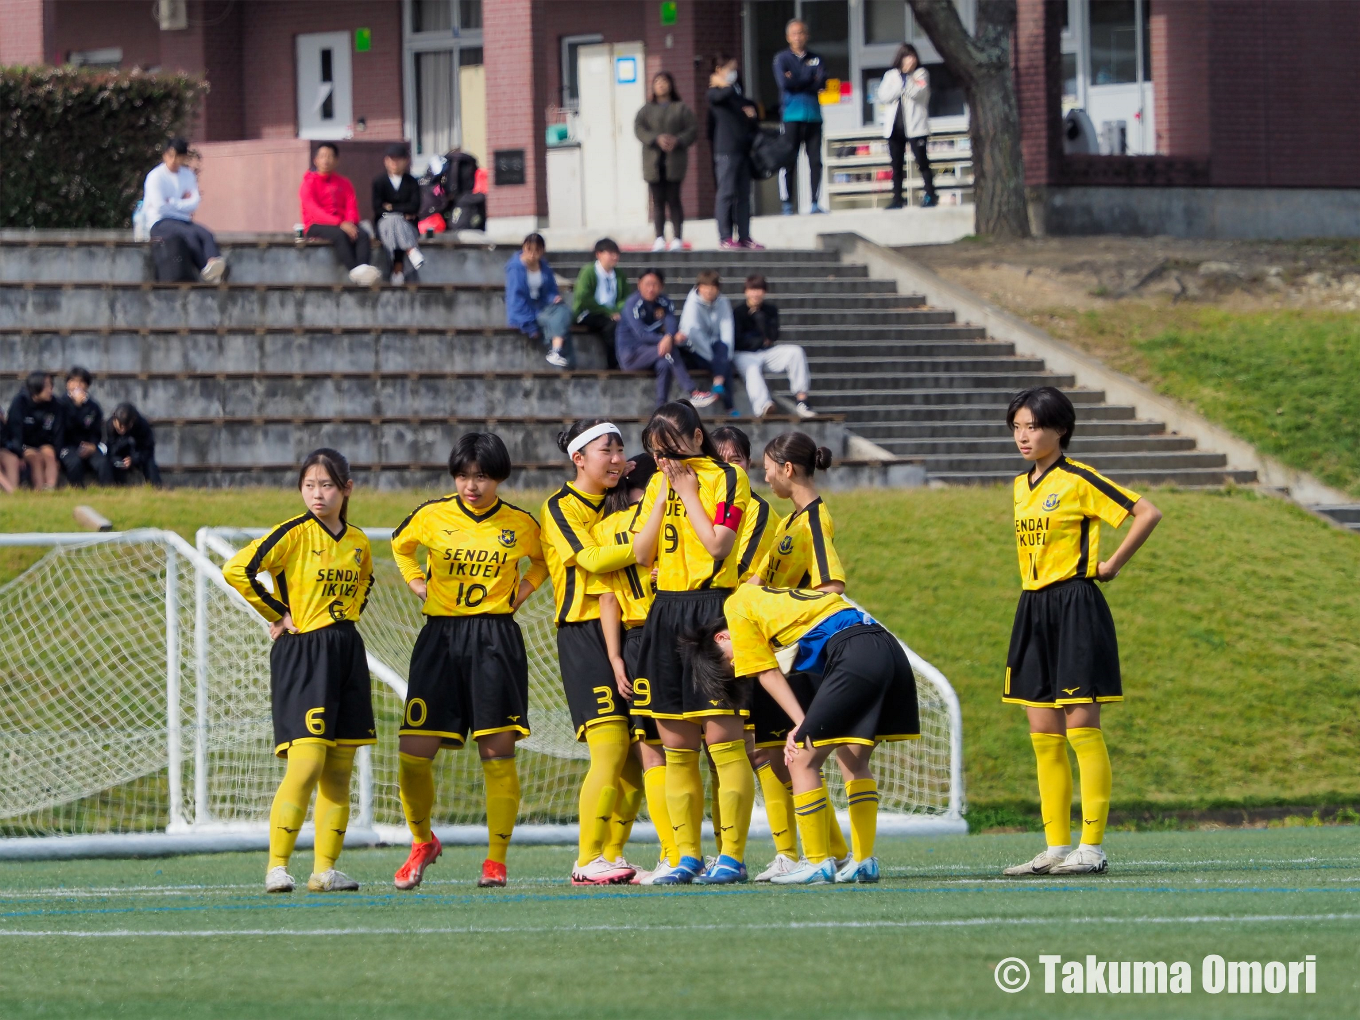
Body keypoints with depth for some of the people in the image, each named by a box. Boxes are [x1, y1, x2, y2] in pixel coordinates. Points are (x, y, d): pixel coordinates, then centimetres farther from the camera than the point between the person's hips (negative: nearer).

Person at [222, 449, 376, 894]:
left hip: (347, 653, 6)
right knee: (307, 763, -16)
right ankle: (277, 866, -11)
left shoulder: (358, 543, 9)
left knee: (339, 771, 5)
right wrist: (278, 614, -11)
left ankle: (325, 868, 11)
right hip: (301, 653, -6)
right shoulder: (294, 534, -9)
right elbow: (236, 570, -17)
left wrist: (349, 614, 12)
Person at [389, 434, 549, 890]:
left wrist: (520, 593, 7)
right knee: (413, 753, -5)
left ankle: (496, 860, 1)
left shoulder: (521, 525, 2)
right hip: (440, 638, 1)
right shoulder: (432, 516, 2)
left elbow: (543, 561, 23)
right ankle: (422, 842, 19)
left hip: (496, 640, -1)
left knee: (497, 750, -7)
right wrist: (418, 585, 9)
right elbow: (400, 545, 23)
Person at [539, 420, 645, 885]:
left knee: (637, 756, 1)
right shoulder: (561, 507, -2)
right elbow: (590, 558, -15)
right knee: (611, 748, -15)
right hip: (584, 633, -7)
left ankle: (612, 856, 9)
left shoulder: (615, 505, 18)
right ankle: (588, 861, -11)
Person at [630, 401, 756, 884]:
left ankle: (732, 855, -9)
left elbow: (718, 544, -14)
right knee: (676, 748, 6)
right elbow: (641, 554, 8)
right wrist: (664, 494, 1)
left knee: (723, 740, -9)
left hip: (713, 609, -7)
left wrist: (688, 492, -6)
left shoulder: (727, 478, -2)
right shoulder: (659, 484, 16)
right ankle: (689, 856, 10)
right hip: (665, 615, 7)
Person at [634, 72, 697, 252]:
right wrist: (656, 139, -17)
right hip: (653, 161, 2)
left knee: (673, 200, -4)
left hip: (674, 160, -2)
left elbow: (693, 129, 2)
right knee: (658, 201, -1)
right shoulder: (647, 110, 13)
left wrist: (678, 141, -15)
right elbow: (639, 129, -1)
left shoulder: (681, 109, 8)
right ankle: (659, 239, -2)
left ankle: (677, 238, -3)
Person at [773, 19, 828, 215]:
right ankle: (787, 204, -5)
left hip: (813, 116, 3)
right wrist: (809, 80, -2)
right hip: (791, 116, -3)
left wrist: (797, 81, -8)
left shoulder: (815, 59, 14)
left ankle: (815, 202, 5)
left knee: (816, 160, 1)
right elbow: (784, 83, -10)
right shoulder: (782, 58, 6)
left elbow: (821, 82, -2)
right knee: (788, 161, -6)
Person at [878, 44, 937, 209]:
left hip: (914, 126, -3)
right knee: (896, 165, 6)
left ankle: (930, 195, -4)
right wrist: (900, 80, -8)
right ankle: (897, 198, 9)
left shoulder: (920, 74, 4)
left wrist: (906, 78, -11)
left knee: (922, 162, -7)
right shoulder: (890, 75, 12)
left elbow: (918, 93, -13)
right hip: (895, 126, 3)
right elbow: (883, 96, -1)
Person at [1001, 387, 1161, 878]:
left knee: (1081, 728, -8)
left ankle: (1092, 848, -6)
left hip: (1075, 608, -8)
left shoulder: (1079, 481, -9)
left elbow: (1148, 513, -11)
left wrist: (1113, 564, -6)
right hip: (1033, 611, 8)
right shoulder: (1021, 487, 14)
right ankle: (1056, 847, 10)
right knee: (1043, 735, 7)